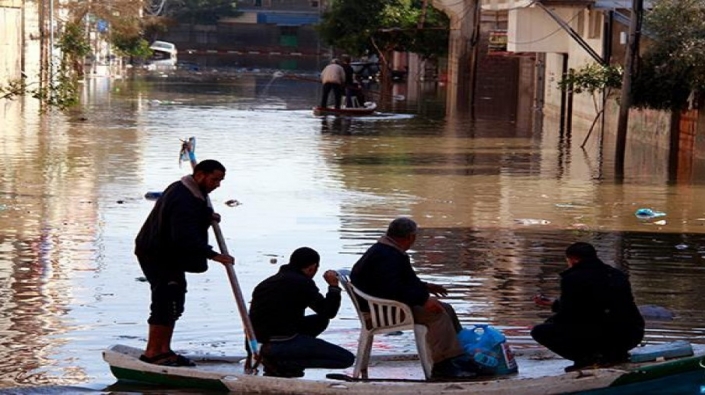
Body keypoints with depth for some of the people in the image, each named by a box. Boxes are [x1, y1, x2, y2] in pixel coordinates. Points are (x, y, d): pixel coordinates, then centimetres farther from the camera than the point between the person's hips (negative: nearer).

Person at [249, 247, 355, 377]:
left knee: (321, 321, 28)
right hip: (283, 341, -9)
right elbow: (329, 311, -5)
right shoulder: (302, 283, -7)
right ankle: (281, 361, -9)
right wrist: (334, 287, 6)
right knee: (347, 358, -8)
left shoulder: (270, 281, 18)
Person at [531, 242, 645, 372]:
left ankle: (587, 357, -6)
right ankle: (615, 354, 15)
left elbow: (567, 315, -3)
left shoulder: (573, 278, -5)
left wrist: (552, 320, 22)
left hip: (601, 336, -7)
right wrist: (554, 304, 38)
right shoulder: (617, 275, 18)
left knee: (540, 331, 4)